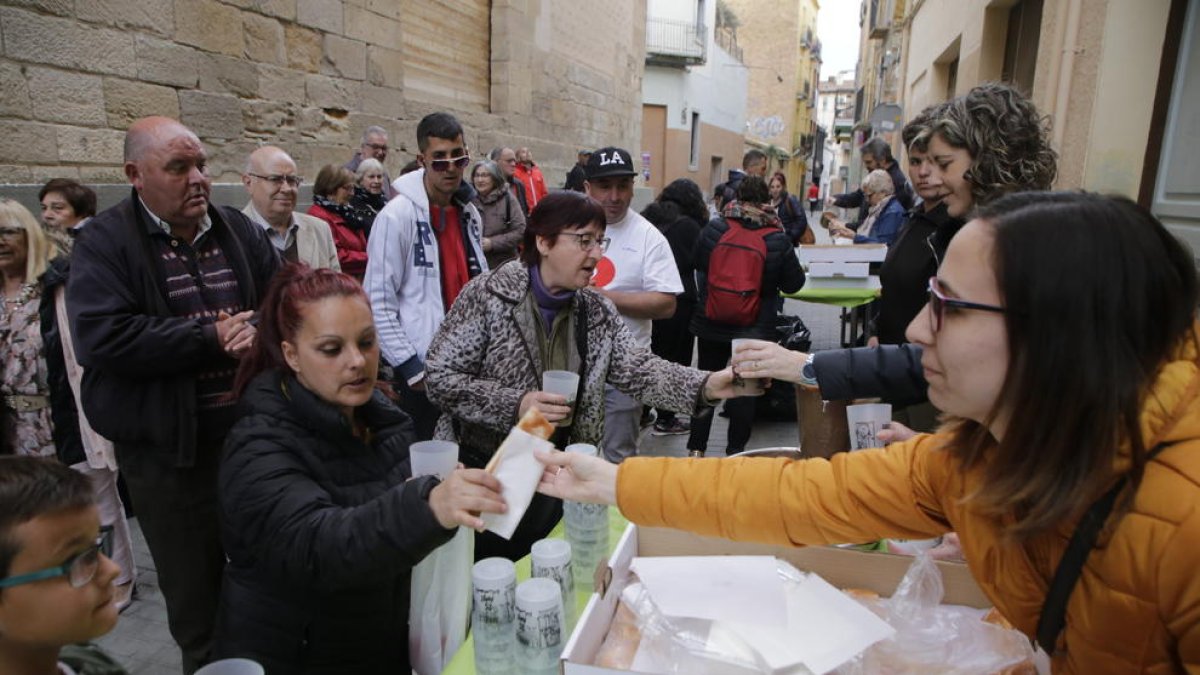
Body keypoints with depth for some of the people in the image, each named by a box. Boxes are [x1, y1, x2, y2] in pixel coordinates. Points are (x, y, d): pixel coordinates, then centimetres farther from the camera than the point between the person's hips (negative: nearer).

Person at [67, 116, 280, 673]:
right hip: (169, 451, -3)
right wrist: (211, 339, -19)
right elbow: (99, 337, -20)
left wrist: (257, 330, -14)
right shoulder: (104, 244, -7)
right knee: (195, 595, 14)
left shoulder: (239, 231, 7)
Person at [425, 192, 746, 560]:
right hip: (479, 470, -3)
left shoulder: (596, 310, -1)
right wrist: (516, 405, -28)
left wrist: (705, 385, -28)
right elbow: (440, 378, -16)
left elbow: (637, 369, -11)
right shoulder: (489, 294, -14)